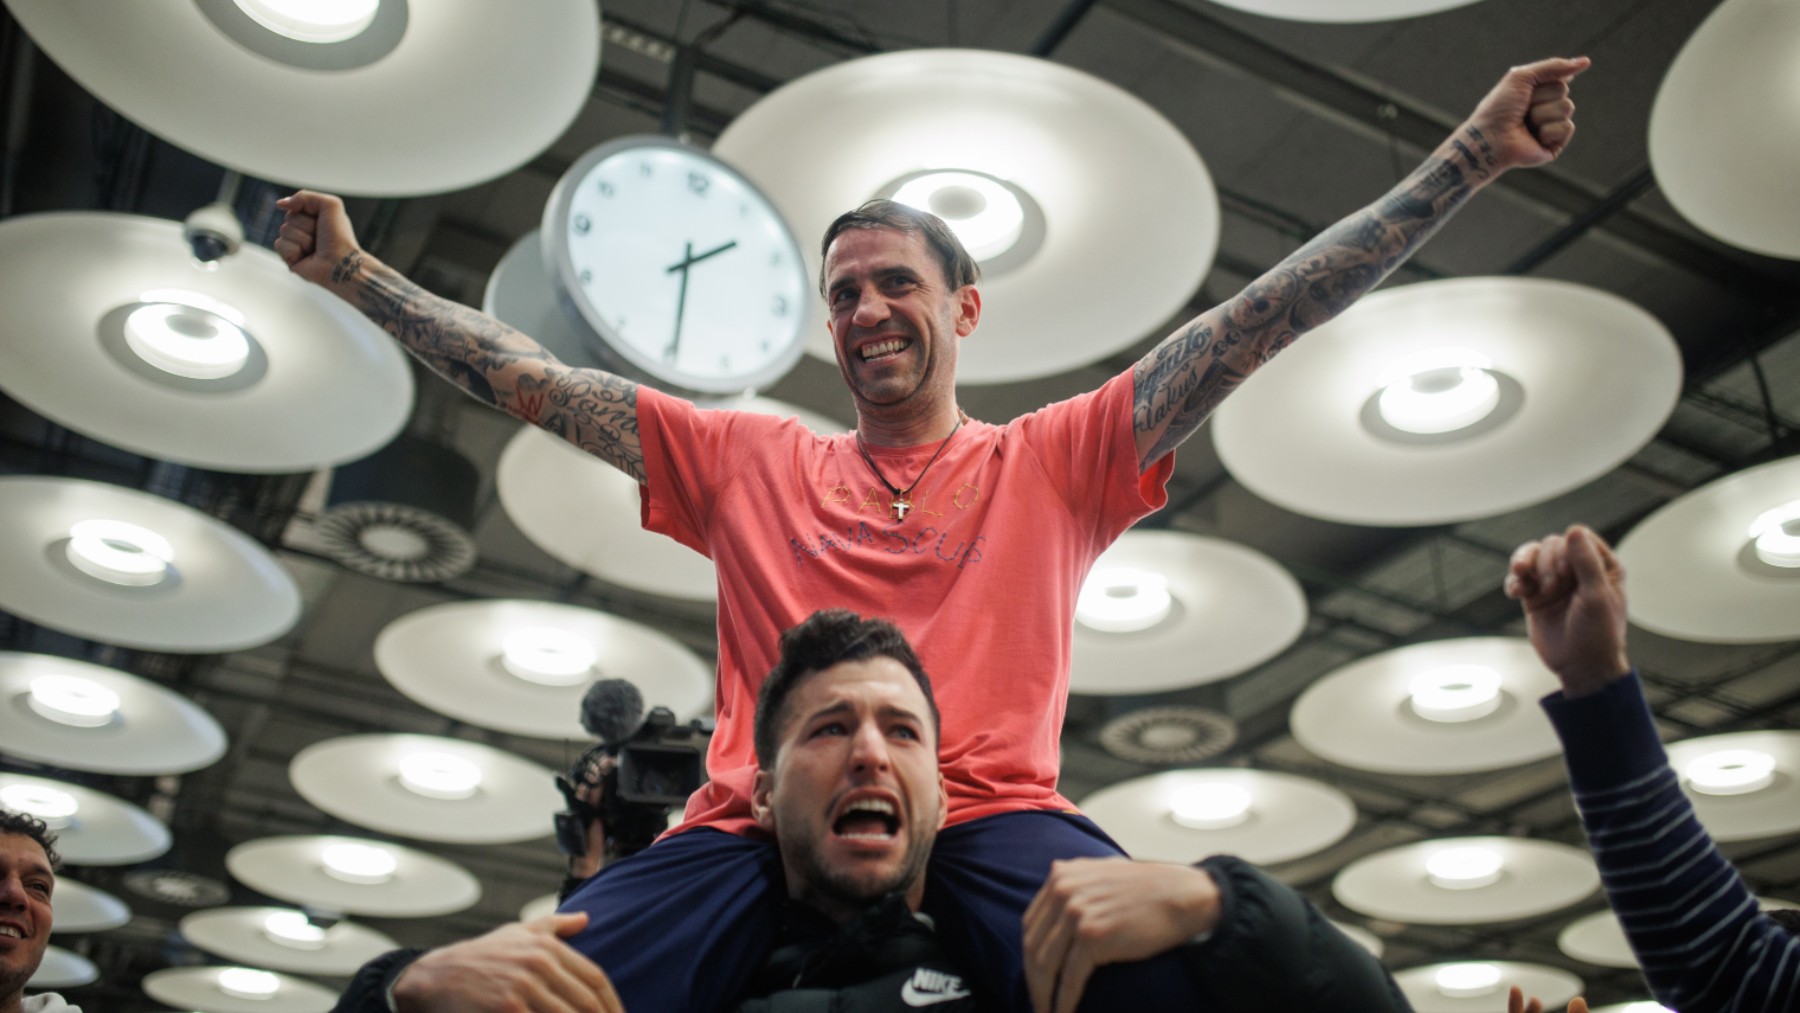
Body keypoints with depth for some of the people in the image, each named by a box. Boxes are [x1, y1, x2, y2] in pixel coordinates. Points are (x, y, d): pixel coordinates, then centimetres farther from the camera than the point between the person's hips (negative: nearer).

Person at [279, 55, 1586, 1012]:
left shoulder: (1052, 461, 16)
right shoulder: (748, 462, 22)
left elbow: (1255, 323, 11)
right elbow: (531, 379, 23)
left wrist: (1472, 157, 9)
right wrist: (357, 273, 22)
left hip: (992, 820, -1)